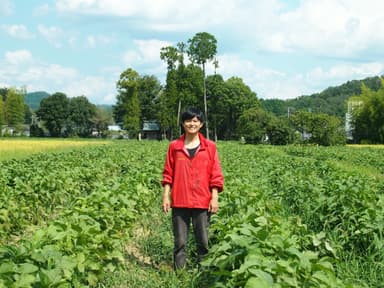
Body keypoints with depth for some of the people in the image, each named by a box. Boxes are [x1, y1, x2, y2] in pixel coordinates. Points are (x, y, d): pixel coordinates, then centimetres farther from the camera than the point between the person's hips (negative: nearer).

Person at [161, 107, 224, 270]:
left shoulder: (210, 147, 4)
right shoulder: (174, 146, 6)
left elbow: (216, 176, 4)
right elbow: (168, 174, 9)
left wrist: (215, 198, -2)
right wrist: (166, 196, 2)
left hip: (202, 202, -1)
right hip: (180, 202, 1)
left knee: (203, 241, 3)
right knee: (180, 242, 6)